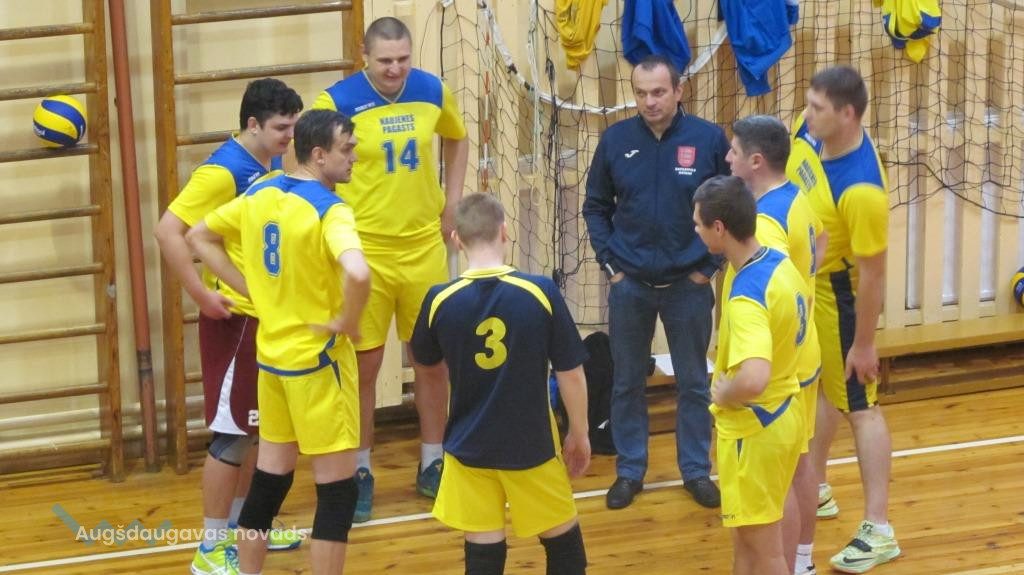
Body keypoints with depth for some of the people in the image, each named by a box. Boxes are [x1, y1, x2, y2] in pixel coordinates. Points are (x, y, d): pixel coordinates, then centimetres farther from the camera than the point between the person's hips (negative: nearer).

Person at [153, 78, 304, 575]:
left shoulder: (271, 165, 6)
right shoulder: (223, 170, -19)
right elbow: (168, 231, -24)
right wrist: (202, 294, -23)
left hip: (270, 313, 8)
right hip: (236, 317, -8)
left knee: (260, 426, 18)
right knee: (232, 431, -3)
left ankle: (239, 523, 32)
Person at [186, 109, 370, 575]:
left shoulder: (260, 194, 3)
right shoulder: (329, 210, -20)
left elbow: (199, 237, 15)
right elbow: (357, 274, -38)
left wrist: (252, 290, 10)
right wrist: (347, 321, -19)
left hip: (272, 352, 8)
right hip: (318, 359, -7)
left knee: (271, 475, 18)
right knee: (337, 486, 2)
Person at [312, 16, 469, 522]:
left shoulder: (433, 92, -1)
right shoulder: (338, 101, -14)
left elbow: (457, 139, 19)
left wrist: (451, 202, 11)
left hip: (424, 246, 4)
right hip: (363, 250, -4)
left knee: (432, 358, 11)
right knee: (364, 364, 3)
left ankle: (431, 465, 25)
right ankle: (359, 473, 15)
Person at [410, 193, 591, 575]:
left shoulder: (441, 300, -10)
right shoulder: (540, 293, -14)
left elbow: (425, 360, 10)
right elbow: (571, 373, -8)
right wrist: (579, 434, 6)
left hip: (469, 447, 1)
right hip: (531, 444, -1)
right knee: (563, 537, 17)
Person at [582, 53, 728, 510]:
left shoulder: (709, 139, -10)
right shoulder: (616, 140, -5)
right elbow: (596, 206, 6)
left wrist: (709, 264, -4)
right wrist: (609, 261, -1)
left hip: (688, 284, -1)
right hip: (629, 284, 1)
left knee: (694, 383, 10)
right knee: (627, 383, 11)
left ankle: (696, 470, 23)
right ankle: (629, 470, 23)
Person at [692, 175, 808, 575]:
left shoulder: (746, 296, -29)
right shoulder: (781, 264, -1)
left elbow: (752, 380, -42)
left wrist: (721, 395, -20)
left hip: (753, 429, -9)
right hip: (782, 415, 9)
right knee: (745, 538, 23)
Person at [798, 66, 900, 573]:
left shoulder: (861, 190, -35)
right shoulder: (814, 132, -12)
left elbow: (872, 273, -28)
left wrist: (864, 343, -21)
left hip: (839, 295, -8)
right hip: (804, 282, 8)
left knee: (860, 407, -2)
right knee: (819, 391, 24)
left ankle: (879, 532, 4)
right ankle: (815, 490, 43)